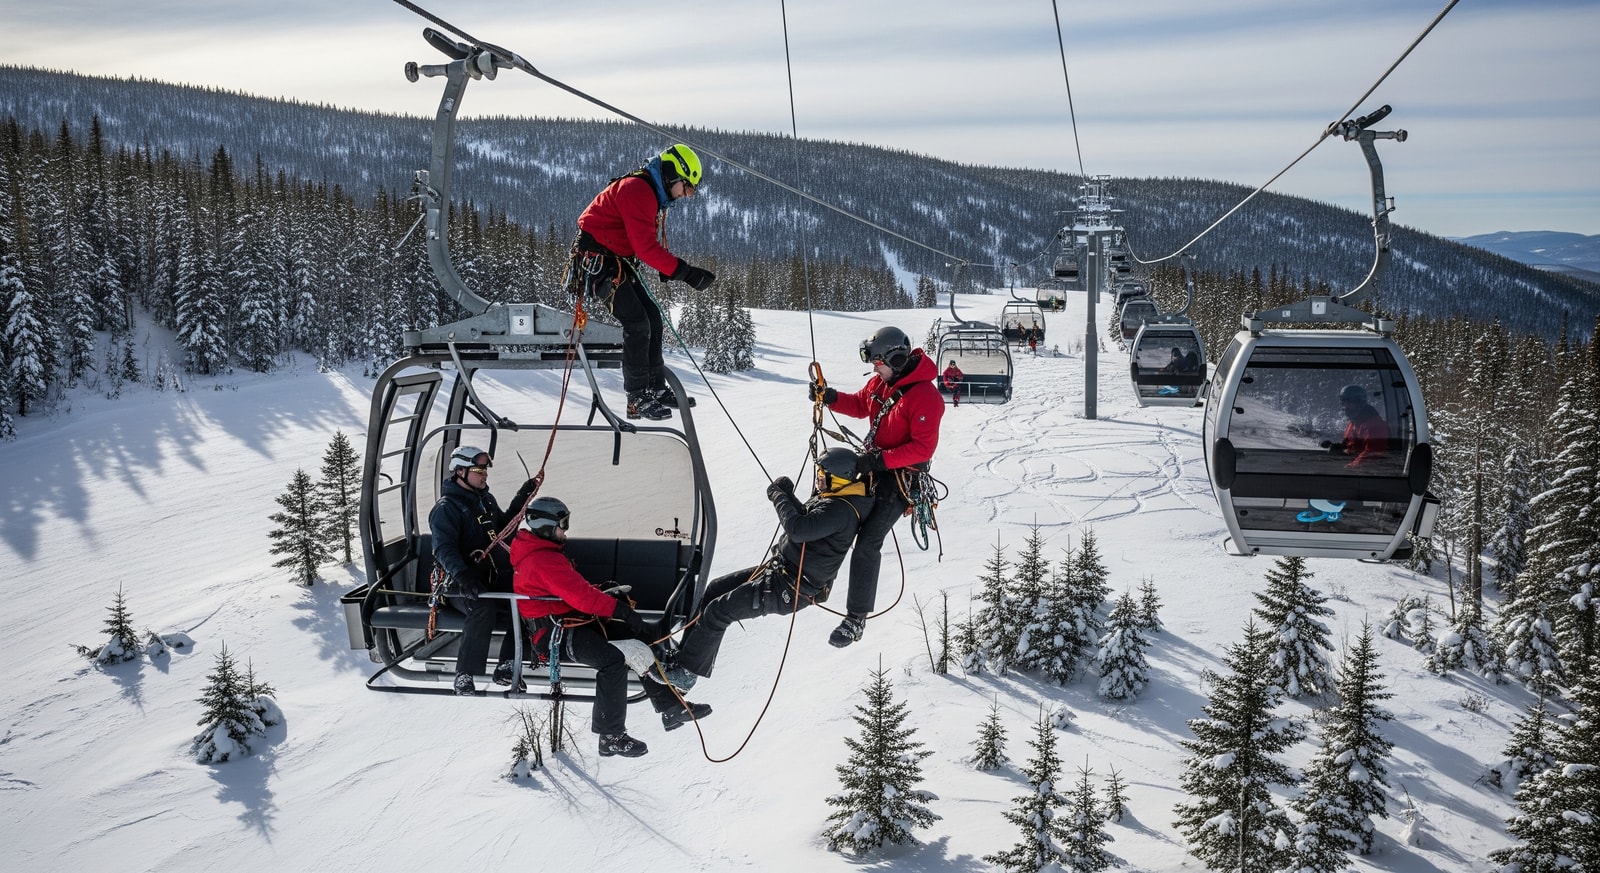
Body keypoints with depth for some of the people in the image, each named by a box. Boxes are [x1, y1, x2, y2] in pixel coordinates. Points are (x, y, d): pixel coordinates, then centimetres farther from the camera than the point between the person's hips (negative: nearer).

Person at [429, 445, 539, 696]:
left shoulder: (485, 499, 16)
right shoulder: (446, 507, -10)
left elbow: (502, 526, 28)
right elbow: (444, 548, -22)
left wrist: (521, 499, 14)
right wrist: (462, 576, -39)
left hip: (492, 576, 8)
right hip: (460, 582, -8)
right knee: (484, 608, -37)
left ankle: (506, 668, -8)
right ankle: (464, 675, -28)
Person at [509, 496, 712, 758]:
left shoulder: (542, 552, 16)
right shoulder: (543, 560, -19)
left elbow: (577, 589, 22)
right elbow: (580, 595, -26)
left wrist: (605, 589, 6)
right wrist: (620, 609, -24)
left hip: (577, 620, 11)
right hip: (556, 631, -11)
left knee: (647, 633, 5)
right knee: (613, 660, -33)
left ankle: (670, 707, 5)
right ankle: (611, 737, -25)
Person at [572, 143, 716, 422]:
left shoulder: (657, 196, 11)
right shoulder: (637, 190, -23)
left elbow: (656, 241, 15)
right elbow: (646, 246, -29)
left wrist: (668, 271, -3)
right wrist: (684, 272, -30)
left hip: (619, 262, 10)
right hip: (598, 260, -10)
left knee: (652, 316, 8)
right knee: (637, 323, -14)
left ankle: (656, 388, 16)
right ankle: (638, 398, -7)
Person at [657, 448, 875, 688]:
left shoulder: (840, 510, -27)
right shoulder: (833, 498, 5)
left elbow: (797, 529, -37)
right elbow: (807, 519, 20)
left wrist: (780, 497, -20)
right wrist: (788, 496, 0)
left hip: (790, 589, -11)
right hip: (780, 567, 11)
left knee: (717, 611, -9)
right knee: (715, 589, 13)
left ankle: (685, 672, 5)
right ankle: (687, 653, 22)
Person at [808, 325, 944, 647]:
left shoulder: (925, 396, -22)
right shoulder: (879, 382, 3)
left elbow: (923, 448, -25)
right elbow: (860, 405, 20)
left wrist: (880, 460, -30)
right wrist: (830, 398, 0)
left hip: (900, 477, -9)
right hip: (872, 467, 9)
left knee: (867, 545, -11)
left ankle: (856, 618, -4)